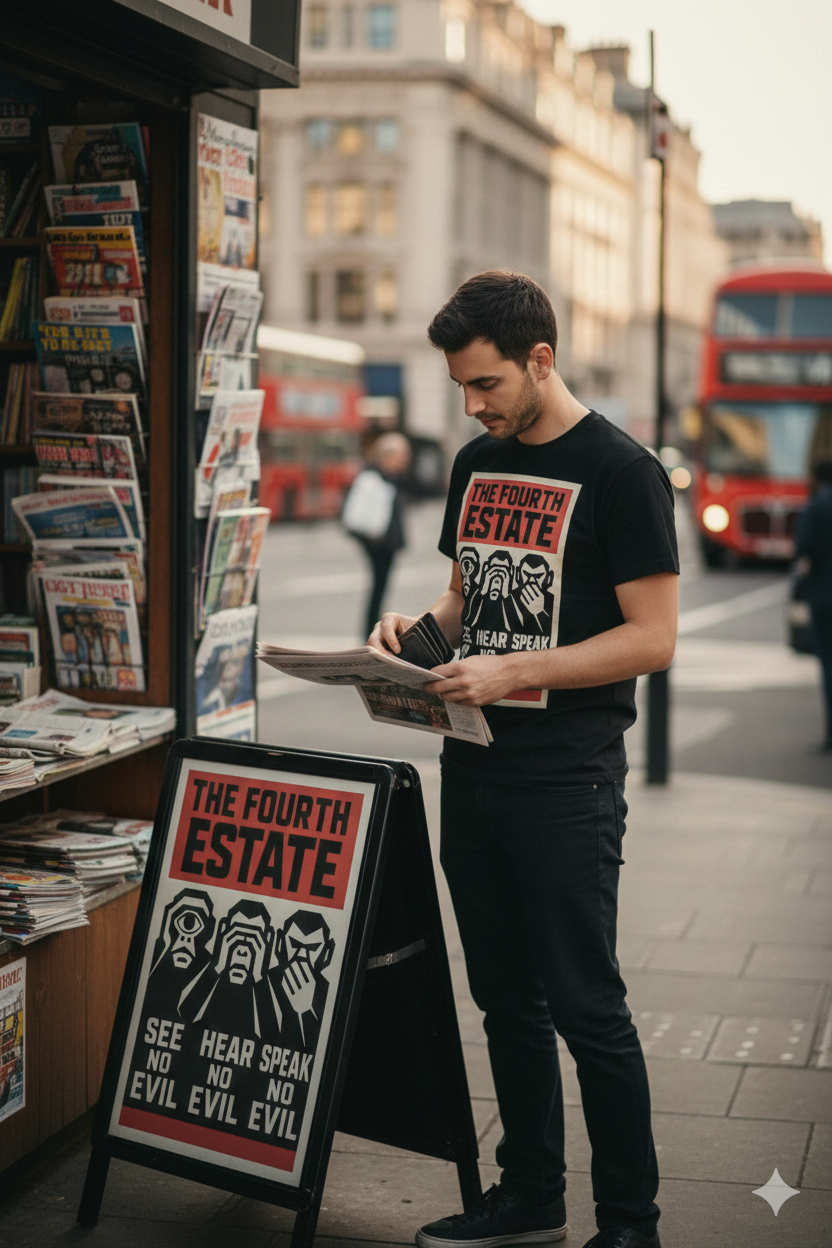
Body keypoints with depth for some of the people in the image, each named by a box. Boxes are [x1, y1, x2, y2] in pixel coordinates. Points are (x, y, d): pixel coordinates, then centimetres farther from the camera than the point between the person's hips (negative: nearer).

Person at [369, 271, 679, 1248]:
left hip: (566, 782, -7)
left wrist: (511, 672, -20)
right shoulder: (477, 464, 12)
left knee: (585, 1006, -3)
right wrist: (420, 626, 0)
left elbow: (651, 637, -13)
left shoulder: (618, 471, -10)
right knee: (505, 996, 14)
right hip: (473, 767, 7)